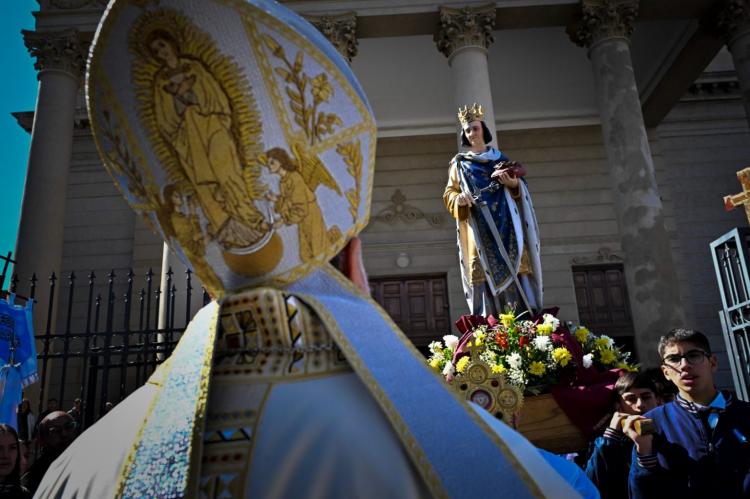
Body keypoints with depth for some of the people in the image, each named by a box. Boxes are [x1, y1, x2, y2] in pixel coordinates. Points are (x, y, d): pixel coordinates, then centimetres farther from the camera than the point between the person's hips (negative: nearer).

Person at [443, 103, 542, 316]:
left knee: (515, 266, -9)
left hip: (505, 223, 2)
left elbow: (520, 183, 16)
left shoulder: (500, 157, 18)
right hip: (478, 228, -1)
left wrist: (512, 182, -8)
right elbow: (449, 194, 9)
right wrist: (459, 199, -15)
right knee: (483, 272, -10)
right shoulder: (459, 162, 14)